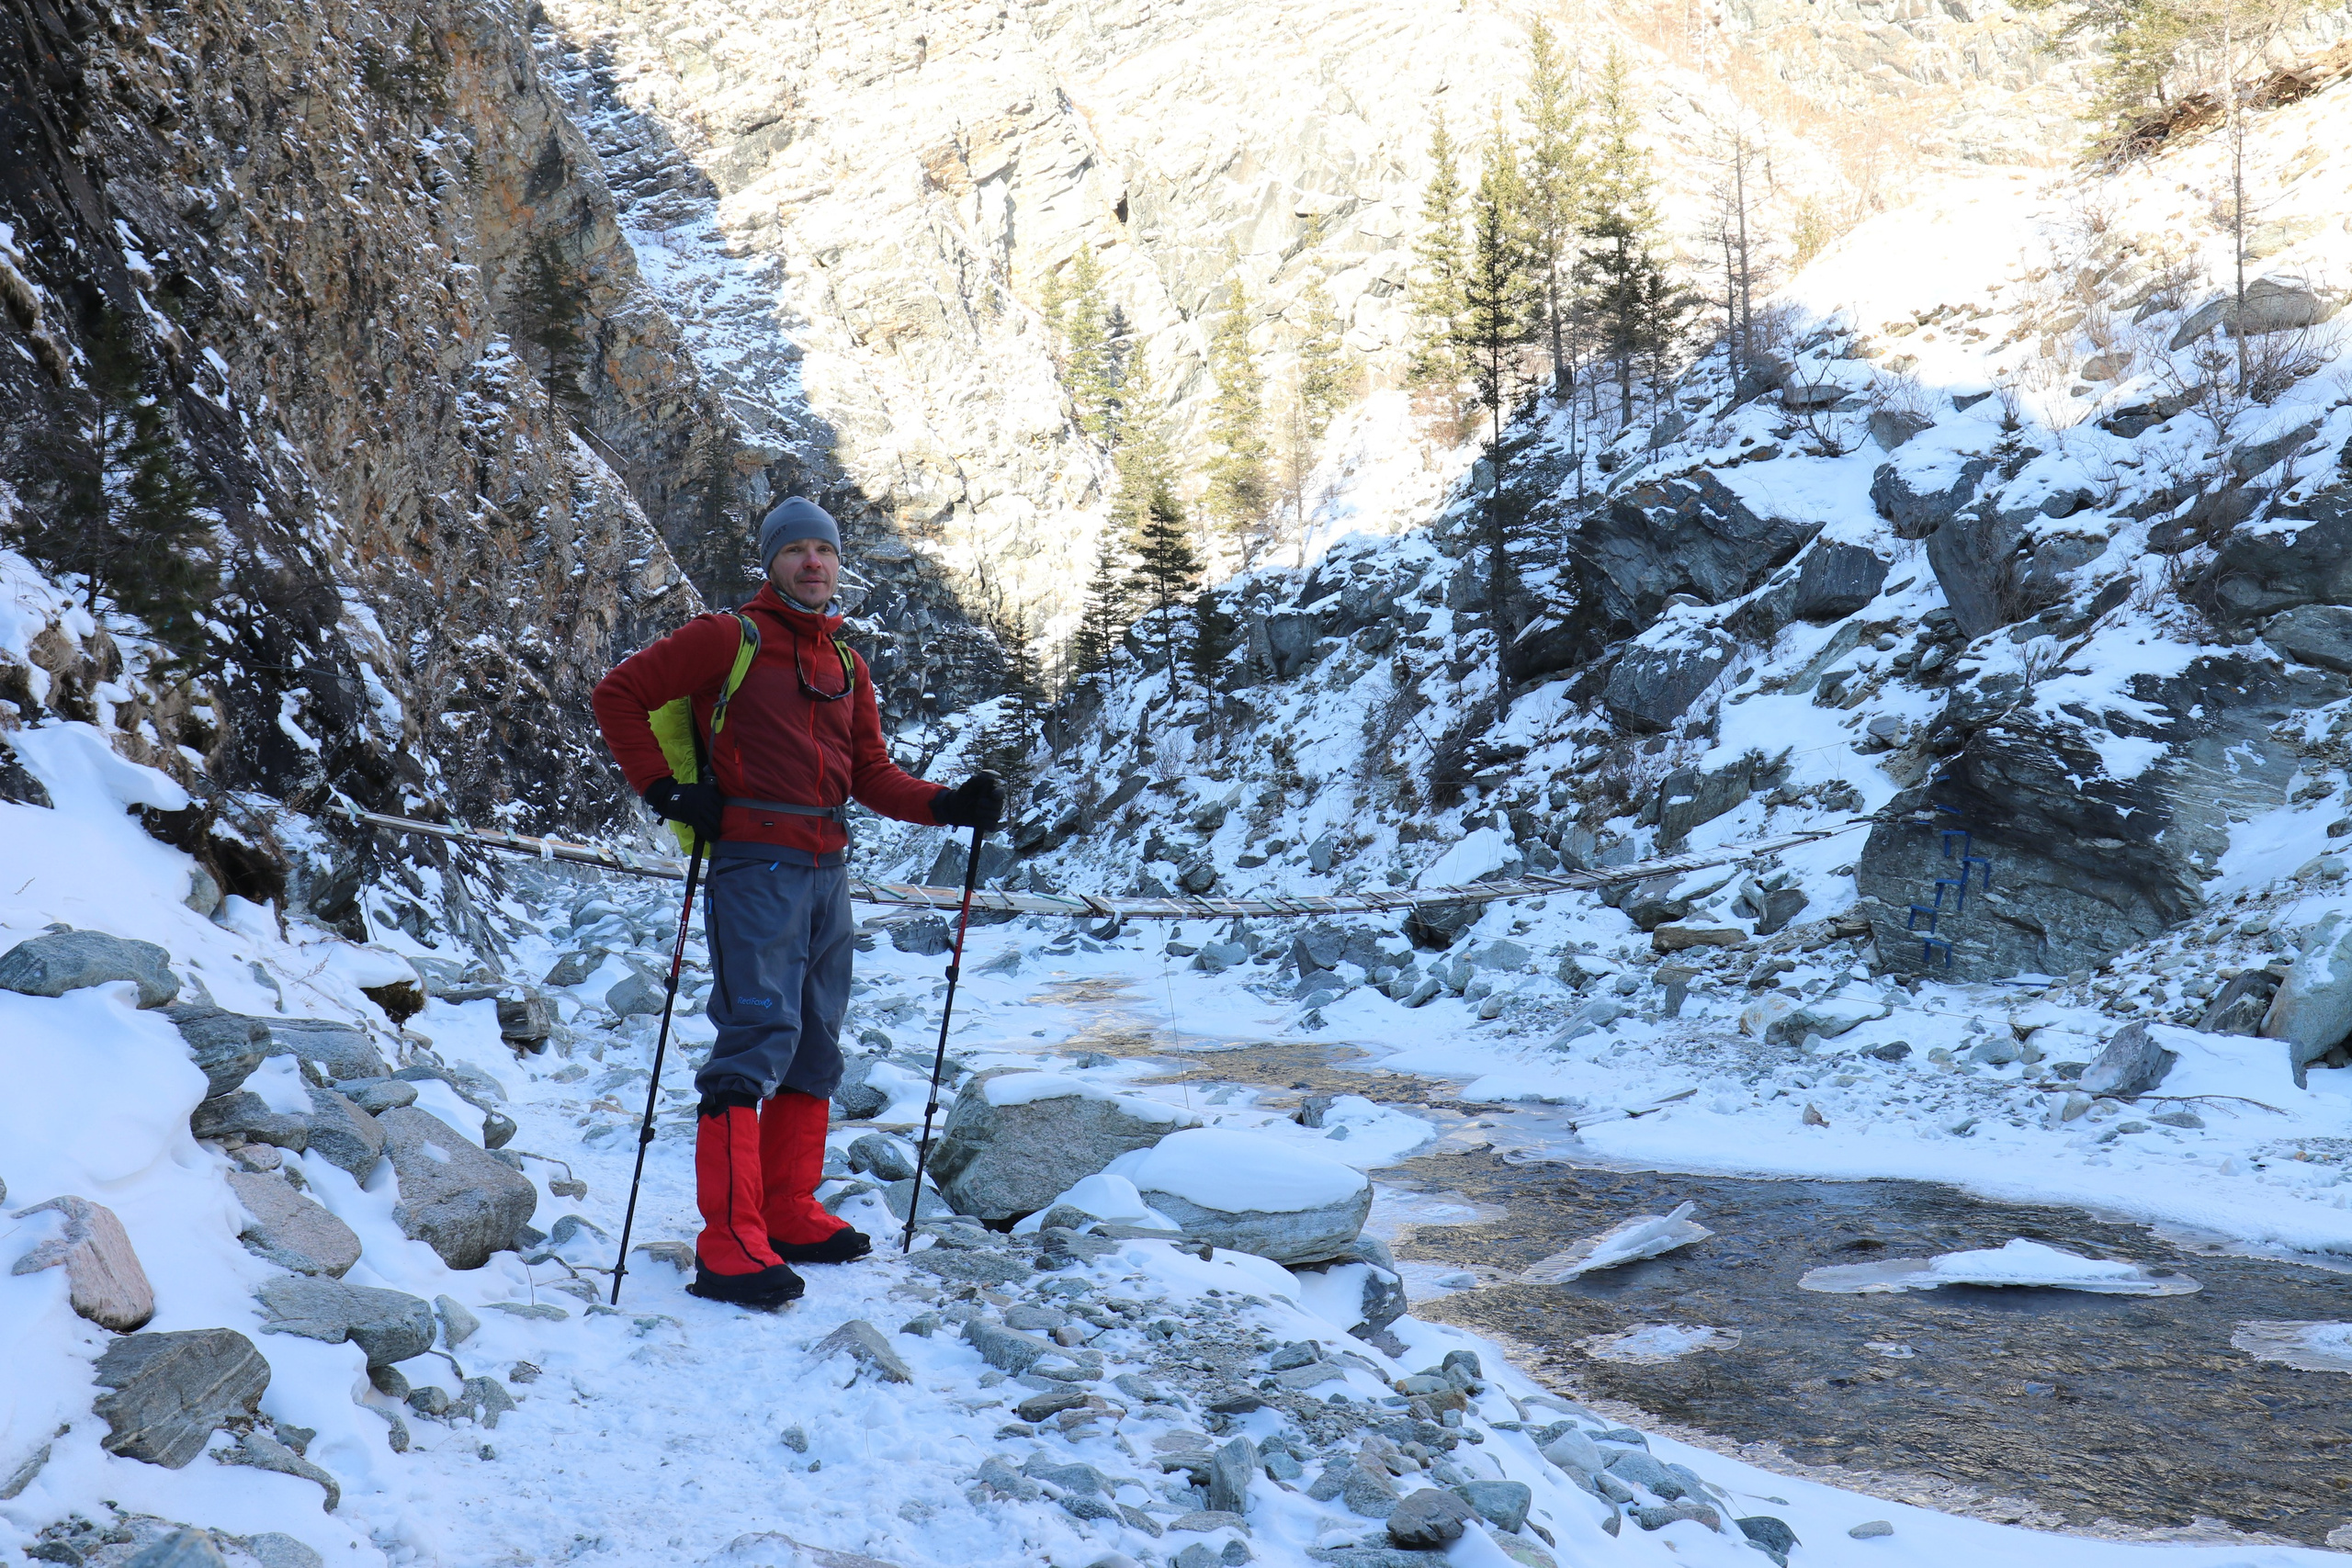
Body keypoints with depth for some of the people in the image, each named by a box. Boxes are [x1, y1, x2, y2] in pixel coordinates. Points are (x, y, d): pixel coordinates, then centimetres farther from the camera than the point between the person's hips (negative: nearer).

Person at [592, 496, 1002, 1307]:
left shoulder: (848, 667, 17)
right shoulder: (728, 639, -3)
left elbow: (872, 775, 14)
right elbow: (619, 694, -2)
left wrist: (950, 805, -1)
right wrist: (664, 789, -8)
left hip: (827, 870, 8)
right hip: (756, 865, -7)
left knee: (815, 1048, 11)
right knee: (759, 1039, -14)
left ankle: (789, 1216, 23)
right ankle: (730, 1247, -13)